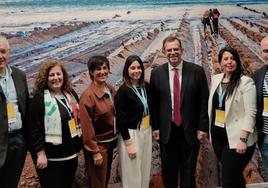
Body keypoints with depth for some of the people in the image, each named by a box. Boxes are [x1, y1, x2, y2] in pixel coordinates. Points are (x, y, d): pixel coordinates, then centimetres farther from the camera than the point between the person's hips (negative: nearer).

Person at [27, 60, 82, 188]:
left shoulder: (71, 94, 8)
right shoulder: (39, 99, -12)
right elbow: (34, 129, -15)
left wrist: (78, 146, 15)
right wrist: (40, 153, -18)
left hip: (71, 153, 6)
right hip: (51, 157, -6)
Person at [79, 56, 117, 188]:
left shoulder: (111, 90, 0)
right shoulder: (88, 95, -21)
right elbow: (87, 126, -19)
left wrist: (115, 139, 9)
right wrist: (95, 151, -17)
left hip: (110, 141, 6)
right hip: (97, 145, -6)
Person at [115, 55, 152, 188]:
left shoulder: (145, 87, 3)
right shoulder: (123, 91, -15)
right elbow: (121, 119, -15)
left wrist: (153, 128, 9)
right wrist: (128, 143, -15)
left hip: (146, 132, 6)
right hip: (131, 134, -6)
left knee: (145, 170, 16)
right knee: (132, 174, 6)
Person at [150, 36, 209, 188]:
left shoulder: (197, 71, -5)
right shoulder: (157, 73, 0)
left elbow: (204, 101, -4)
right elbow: (154, 103, 4)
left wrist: (203, 127, -7)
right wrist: (155, 127, 0)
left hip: (190, 130, -1)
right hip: (166, 131, 1)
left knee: (189, 172, 12)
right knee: (169, 172, 14)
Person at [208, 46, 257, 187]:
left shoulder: (246, 82, -12)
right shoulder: (215, 79, 7)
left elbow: (250, 113, -16)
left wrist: (243, 139, -21)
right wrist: (208, 128, 9)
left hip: (236, 138, -5)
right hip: (217, 135, 6)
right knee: (233, 175, 18)